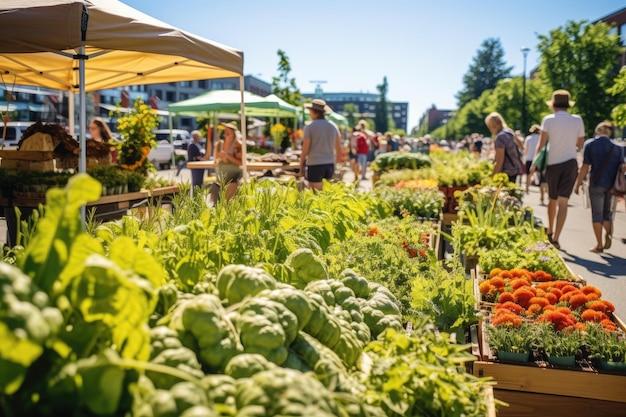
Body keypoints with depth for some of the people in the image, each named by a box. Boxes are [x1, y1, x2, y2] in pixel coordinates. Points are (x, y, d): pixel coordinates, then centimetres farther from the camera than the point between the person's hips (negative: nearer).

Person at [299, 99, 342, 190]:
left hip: (314, 165, -5)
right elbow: (339, 149, 9)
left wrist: (301, 168, 1)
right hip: (329, 165, 5)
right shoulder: (333, 126, 6)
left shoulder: (309, 127, -8)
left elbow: (305, 150, -9)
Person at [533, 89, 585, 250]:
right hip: (570, 164, 0)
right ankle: (556, 238, -11)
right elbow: (580, 145, 7)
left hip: (552, 164, 0)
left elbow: (541, 144, -8)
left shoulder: (548, 119, -4)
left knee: (552, 199, 18)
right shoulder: (577, 120, 1)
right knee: (563, 202, -4)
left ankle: (550, 232, 32)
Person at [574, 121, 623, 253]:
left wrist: (578, 184, 0)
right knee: (607, 212, 17)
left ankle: (599, 245, 5)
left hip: (596, 184, -3)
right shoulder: (617, 147, 2)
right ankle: (608, 234, -7)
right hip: (611, 184, 3)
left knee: (597, 214, 4)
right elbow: (621, 167, 4)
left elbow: (585, 168, -7)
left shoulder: (589, 145, -4)